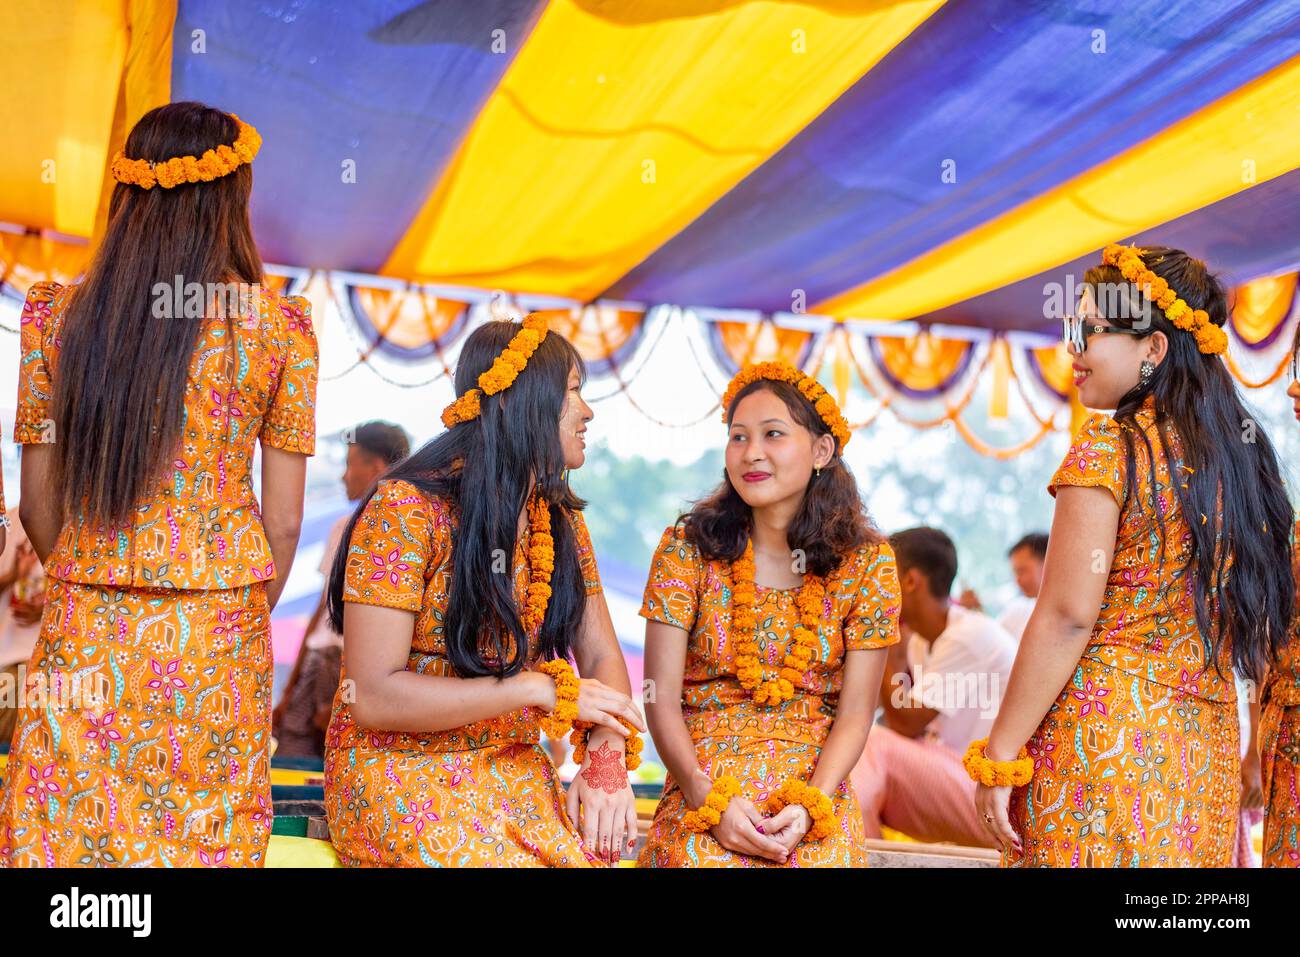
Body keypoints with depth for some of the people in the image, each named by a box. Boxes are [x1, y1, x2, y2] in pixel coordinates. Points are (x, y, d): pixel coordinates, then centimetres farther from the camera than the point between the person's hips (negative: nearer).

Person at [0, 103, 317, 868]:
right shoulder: (278, 326, -6)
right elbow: (284, 523, -3)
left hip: (86, 636, 2)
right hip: (218, 635, -1)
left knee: (66, 834, 12)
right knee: (209, 837, 12)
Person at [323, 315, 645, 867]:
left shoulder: (561, 521, 7)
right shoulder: (408, 510, -14)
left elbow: (602, 658, 7)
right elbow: (373, 697, -17)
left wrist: (607, 759, -13)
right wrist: (538, 690, -19)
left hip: (513, 768, 5)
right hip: (398, 766, -5)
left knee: (596, 854, -19)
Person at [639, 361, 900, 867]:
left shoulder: (867, 562, 0)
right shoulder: (687, 547, -2)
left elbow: (855, 714, -1)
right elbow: (662, 697, -3)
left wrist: (808, 806, -16)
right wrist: (711, 801, -16)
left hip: (816, 786, 1)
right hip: (703, 780, 0)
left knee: (823, 859, -28)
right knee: (701, 858, -29)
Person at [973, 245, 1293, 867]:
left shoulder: (1111, 445, -13)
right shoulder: (1245, 452, 9)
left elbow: (1067, 615, -18)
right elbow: (1259, 623, 14)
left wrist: (999, 757, -13)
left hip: (1103, 729, -8)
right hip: (1207, 748, 8)